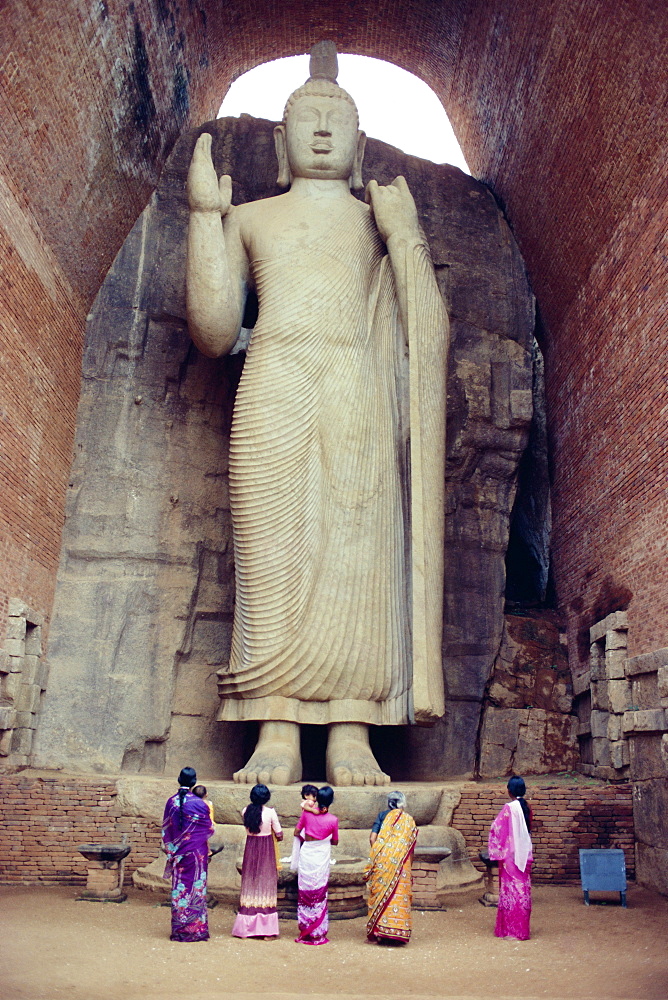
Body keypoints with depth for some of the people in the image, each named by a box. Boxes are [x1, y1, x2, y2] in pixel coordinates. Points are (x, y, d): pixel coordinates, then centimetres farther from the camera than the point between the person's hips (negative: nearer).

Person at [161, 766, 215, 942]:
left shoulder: (171, 802, -2)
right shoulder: (199, 804, -12)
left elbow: (165, 829, 5)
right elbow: (209, 829, -2)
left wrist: (170, 851, 15)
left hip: (177, 853, 3)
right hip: (197, 852, -3)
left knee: (178, 888, 10)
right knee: (196, 887, 4)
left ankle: (178, 929, 17)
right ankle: (196, 929, 8)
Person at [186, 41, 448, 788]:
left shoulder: (385, 221, 25)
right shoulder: (247, 218, 25)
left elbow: (427, 332, 12)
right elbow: (212, 334, 12)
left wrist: (403, 235, 4)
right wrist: (204, 215, 11)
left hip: (360, 395, 0)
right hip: (274, 391, 0)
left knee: (358, 552, -11)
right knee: (273, 552, -11)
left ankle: (352, 739, -10)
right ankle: (276, 738, -11)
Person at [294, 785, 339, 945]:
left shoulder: (307, 813, -6)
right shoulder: (333, 819, -9)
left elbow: (296, 832, 1)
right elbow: (335, 842, 4)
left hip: (306, 852, 1)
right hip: (322, 855, -1)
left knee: (305, 892, 10)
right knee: (320, 894, 8)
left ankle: (304, 930, 16)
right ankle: (318, 933, 13)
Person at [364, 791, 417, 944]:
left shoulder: (383, 816, 3)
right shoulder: (409, 820, 6)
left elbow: (373, 837, -4)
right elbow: (411, 847, 6)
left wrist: (374, 857, 5)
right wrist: (408, 862, 16)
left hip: (382, 862, 0)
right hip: (401, 866, 0)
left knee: (380, 893, 7)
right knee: (399, 895, 6)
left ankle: (379, 932, 10)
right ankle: (397, 930, 7)